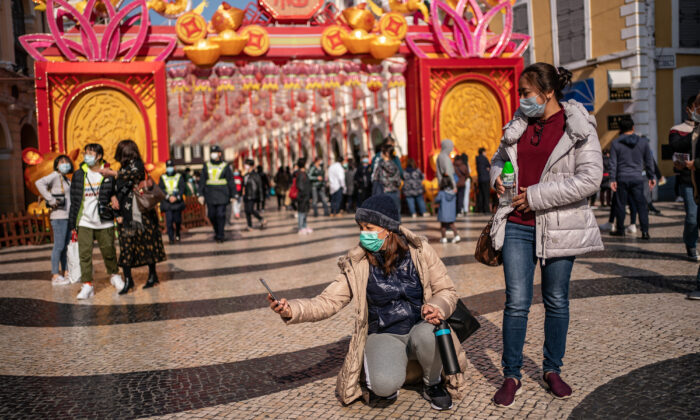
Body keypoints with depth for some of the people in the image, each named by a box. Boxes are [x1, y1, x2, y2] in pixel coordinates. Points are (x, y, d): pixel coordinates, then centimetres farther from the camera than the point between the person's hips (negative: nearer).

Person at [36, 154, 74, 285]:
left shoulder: (66, 179, 17)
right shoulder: (55, 176, -7)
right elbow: (39, 183, -24)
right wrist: (51, 200, -22)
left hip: (68, 216, 8)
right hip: (59, 217, -8)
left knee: (65, 246, 12)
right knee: (59, 246, -6)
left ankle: (64, 274, 19)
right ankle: (55, 276, -2)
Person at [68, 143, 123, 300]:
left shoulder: (108, 175, -1)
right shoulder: (78, 175, 4)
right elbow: (74, 200, 6)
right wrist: (72, 224, 4)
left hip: (104, 223, -1)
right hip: (84, 223, 1)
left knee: (109, 252, 9)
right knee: (84, 254, -4)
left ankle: (114, 275, 33)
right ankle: (87, 285, 3)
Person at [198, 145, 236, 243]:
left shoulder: (225, 166, 2)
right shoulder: (206, 166, 9)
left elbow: (231, 182, 3)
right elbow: (202, 181, 10)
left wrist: (233, 195, 2)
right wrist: (201, 194, 3)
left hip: (222, 195, -3)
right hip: (210, 195, 3)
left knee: (221, 215, -6)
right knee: (211, 215, 5)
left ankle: (220, 235, 2)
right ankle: (217, 231, 28)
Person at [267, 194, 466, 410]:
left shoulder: (419, 251, -6)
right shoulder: (357, 265, -6)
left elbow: (447, 291, 1)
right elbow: (328, 301, -9)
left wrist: (437, 308, -22)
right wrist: (292, 310, -27)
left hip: (420, 326, 2)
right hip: (384, 335, -1)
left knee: (426, 334, -36)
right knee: (385, 384, -32)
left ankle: (433, 384, -3)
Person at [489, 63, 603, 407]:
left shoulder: (579, 127, -6)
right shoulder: (518, 124, 9)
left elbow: (590, 179, -15)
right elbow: (499, 158, 24)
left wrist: (537, 195, -16)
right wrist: (496, 177, 1)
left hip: (558, 226, -2)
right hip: (517, 226, 3)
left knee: (556, 301, 11)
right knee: (516, 302, 1)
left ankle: (552, 370, 28)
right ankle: (511, 375, 13)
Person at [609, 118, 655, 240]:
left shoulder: (616, 143, -1)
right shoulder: (643, 142, 3)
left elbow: (613, 163, -4)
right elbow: (649, 161, 7)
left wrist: (612, 179, -3)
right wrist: (651, 177, 14)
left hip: (622, 178, -1)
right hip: (637, 178, 1)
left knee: (620, 205, 8)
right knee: (641, 205, 1)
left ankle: (620, 230, 16)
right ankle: (645, 231, -3)